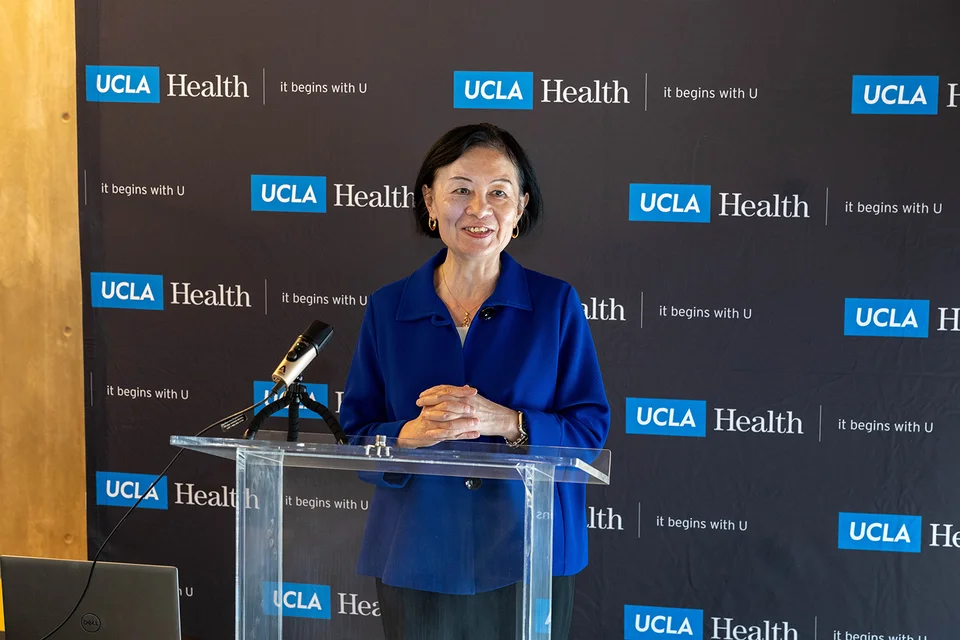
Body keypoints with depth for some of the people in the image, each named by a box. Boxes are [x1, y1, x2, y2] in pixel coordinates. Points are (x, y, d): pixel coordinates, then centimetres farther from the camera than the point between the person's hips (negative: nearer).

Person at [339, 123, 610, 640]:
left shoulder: (555, 304, -2)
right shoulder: (387, 309, 2)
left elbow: (590, 426, -4)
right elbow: (353, 435, 2)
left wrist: (507, 423, -21)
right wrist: (412, 434, -19)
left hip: (526, 558, -1)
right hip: (416, 557, 1)